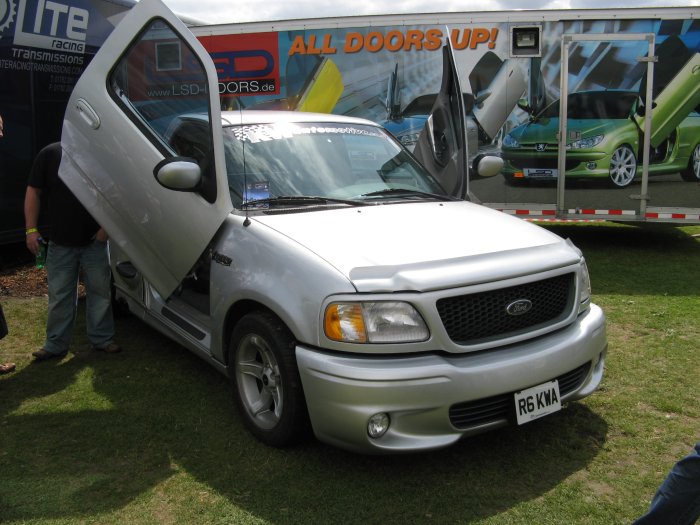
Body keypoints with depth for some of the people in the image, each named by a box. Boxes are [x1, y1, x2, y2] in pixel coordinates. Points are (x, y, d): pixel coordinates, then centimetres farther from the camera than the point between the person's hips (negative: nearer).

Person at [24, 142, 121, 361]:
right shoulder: (49, 154, -2)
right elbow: (33, 192, 1)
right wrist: (31, 229, -5)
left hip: (95, 240, 0)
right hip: (60, 243, 0)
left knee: (100, 292, 6)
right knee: (59, 295, 6)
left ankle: (102, 339, 19)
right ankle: (55, 345, 17)